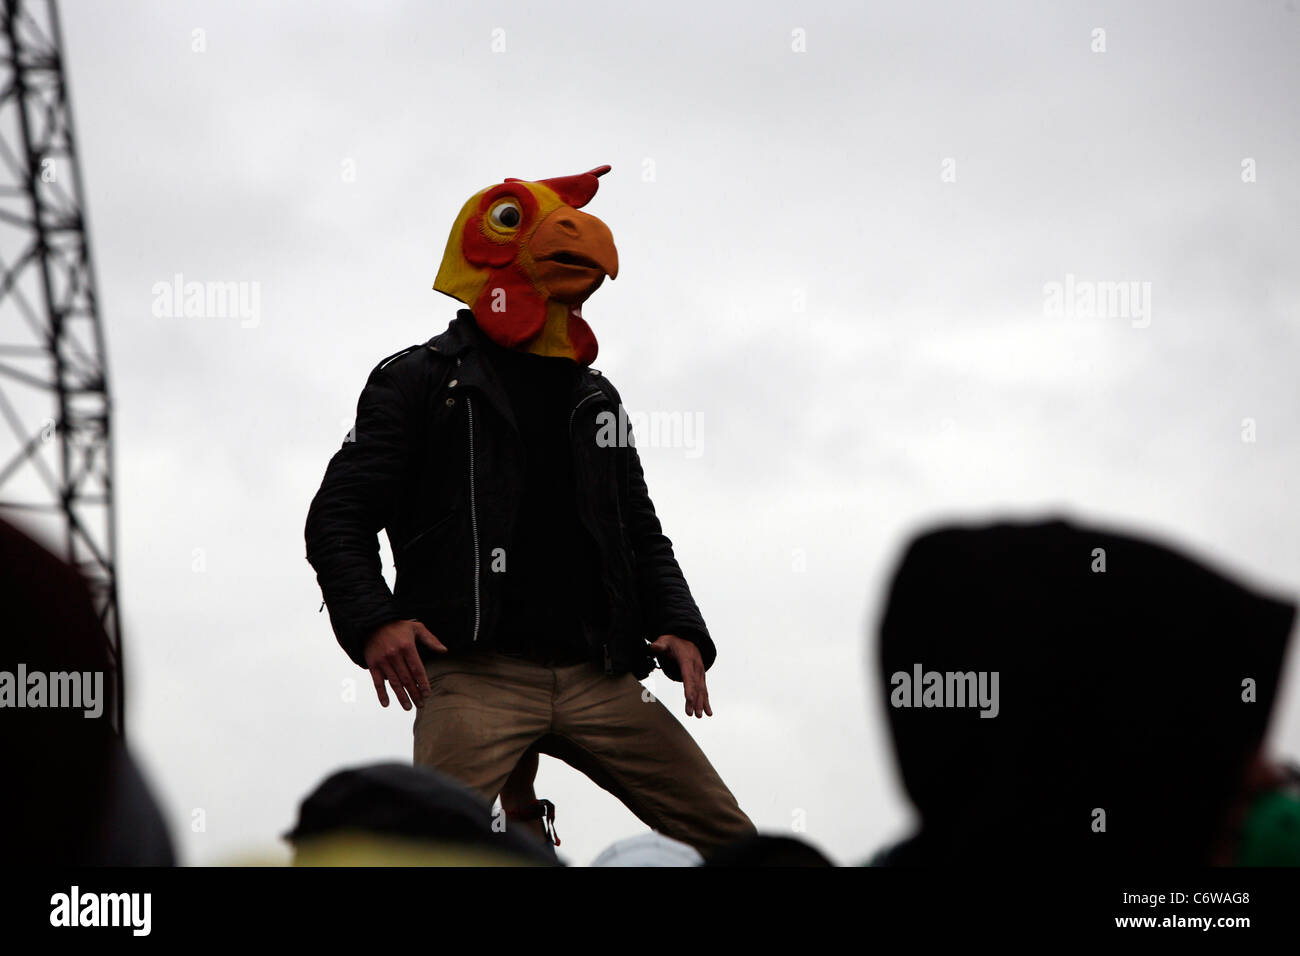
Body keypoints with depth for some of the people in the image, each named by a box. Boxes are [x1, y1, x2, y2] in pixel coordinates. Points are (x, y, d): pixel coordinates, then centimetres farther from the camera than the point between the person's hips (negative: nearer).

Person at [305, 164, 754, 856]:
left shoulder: (595, 398, 23)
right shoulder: (422, 379, 8)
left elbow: (641, 532, 26)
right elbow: (338, 517, 3)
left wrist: (678, 627, 8)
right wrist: (372, 621, -14)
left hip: (597, 680, 5)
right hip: (474, 674, -5)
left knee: (732, 843, -3)